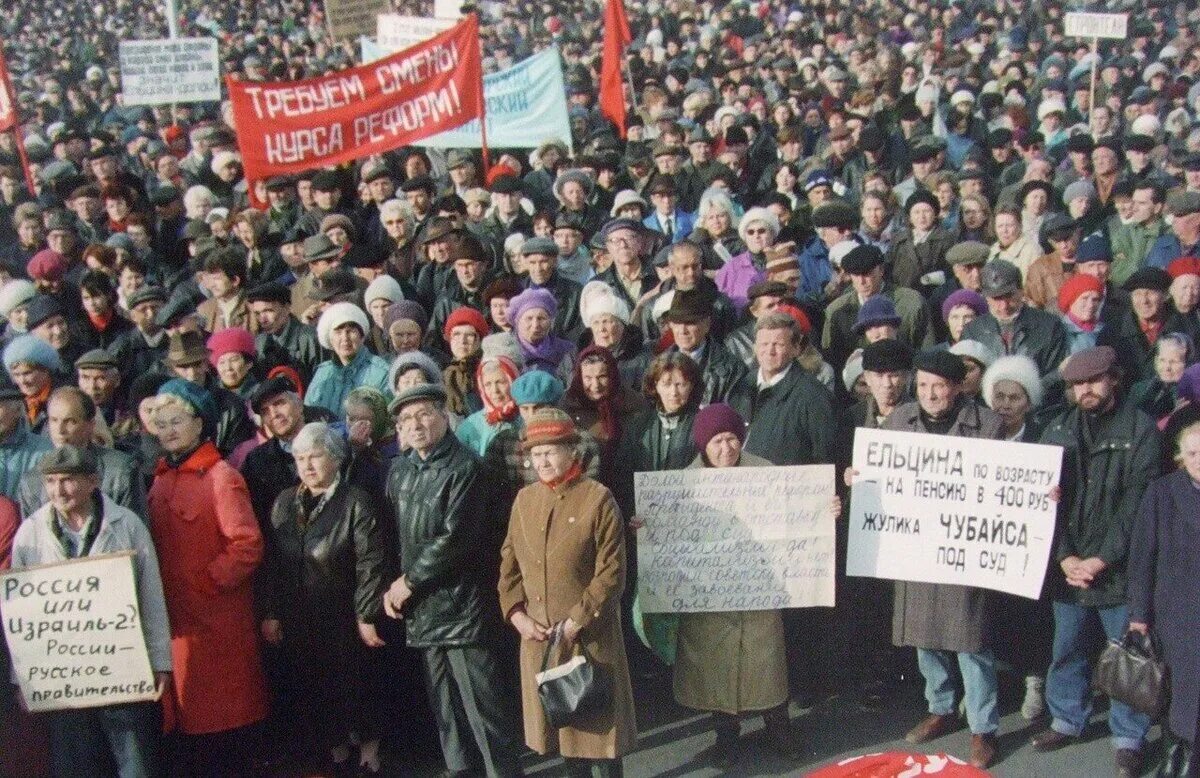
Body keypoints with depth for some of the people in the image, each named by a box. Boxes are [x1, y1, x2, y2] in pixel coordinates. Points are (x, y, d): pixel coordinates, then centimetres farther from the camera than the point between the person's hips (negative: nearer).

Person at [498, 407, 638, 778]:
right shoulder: (524, 499, 6)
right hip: (537, 635, 5)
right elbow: (509, 562, 10)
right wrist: (516, 614, -4)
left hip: (590, 634, -5)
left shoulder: (598, 499, -11)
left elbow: (611, 573, -13)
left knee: (597, 718, 6)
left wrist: (576, 623, -17)